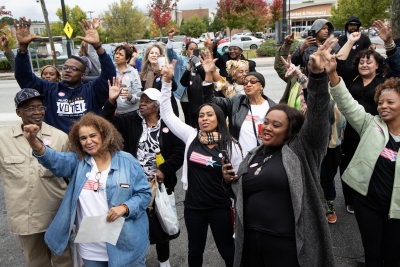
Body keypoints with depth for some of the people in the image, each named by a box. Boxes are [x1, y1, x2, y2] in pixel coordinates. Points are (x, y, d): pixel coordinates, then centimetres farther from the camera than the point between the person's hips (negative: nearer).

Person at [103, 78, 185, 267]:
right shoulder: (131, 121, 1)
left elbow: (180, 150, -7)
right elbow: (108, 123, -10)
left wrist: (164, 170, -14)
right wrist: (111, 101, -23)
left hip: (160, 184, -1)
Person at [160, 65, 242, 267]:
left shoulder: (230, 145, -9)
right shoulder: (191, 136, -3)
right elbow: (167, 114, 0)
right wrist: (167, 82, -6)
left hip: (220, 207, -2)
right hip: (193, 206, 2)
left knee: (227, 250, 15)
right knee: (195, 250, 20)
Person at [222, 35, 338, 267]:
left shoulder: (302, 149, -5)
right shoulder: (253, 156, 10)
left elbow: (317, 116, -20)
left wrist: (318, 74, -33)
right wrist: (230, 181, 0)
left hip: (288, 244, -5)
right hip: (250, 240, 5)